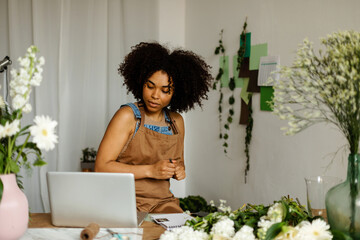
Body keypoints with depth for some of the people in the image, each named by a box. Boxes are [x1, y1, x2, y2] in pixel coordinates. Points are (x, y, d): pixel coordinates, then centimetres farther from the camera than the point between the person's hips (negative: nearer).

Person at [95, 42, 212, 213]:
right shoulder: (128, 116, -7)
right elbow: (101, 167, -12)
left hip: (164, 203, 5)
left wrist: (179, 170, 0)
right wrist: (151, 170, -18)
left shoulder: (176, 121, 10)